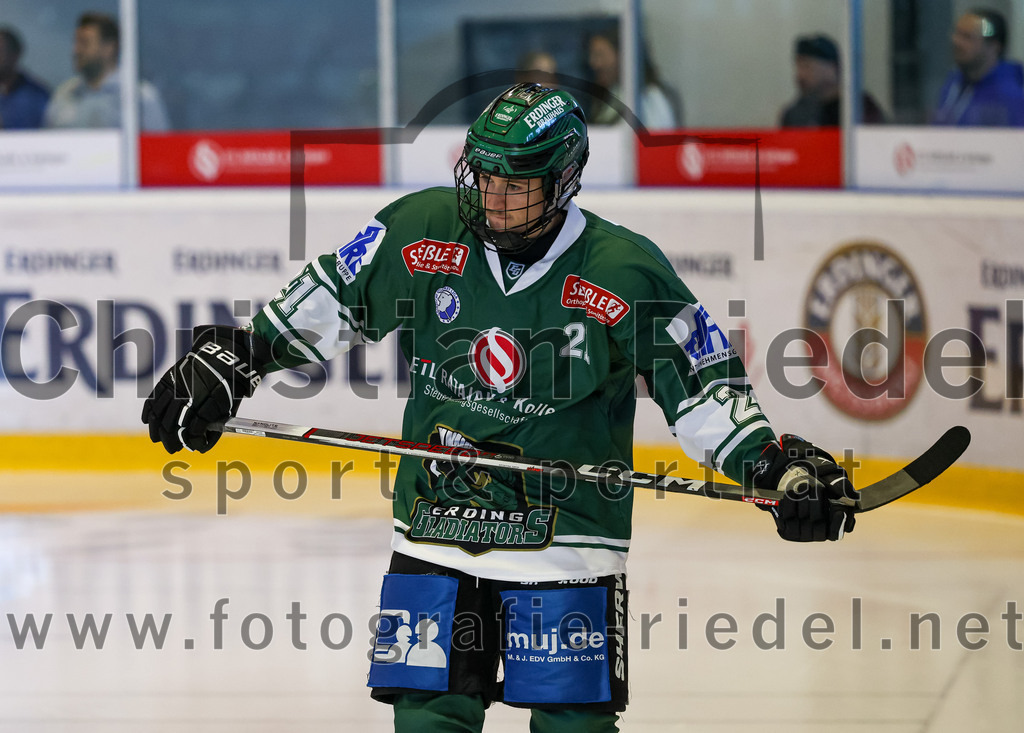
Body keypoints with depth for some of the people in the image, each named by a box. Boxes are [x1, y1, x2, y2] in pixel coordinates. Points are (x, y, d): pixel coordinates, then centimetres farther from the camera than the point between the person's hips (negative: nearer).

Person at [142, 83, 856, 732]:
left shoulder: (624, 272, -9)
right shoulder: (422, 231, -2)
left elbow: (705, 384, -4)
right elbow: (328, 300, 12)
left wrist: (782, 467, -15)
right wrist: (230, 360, 10)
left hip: (567, 538, -3)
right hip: (435, 532, 3)